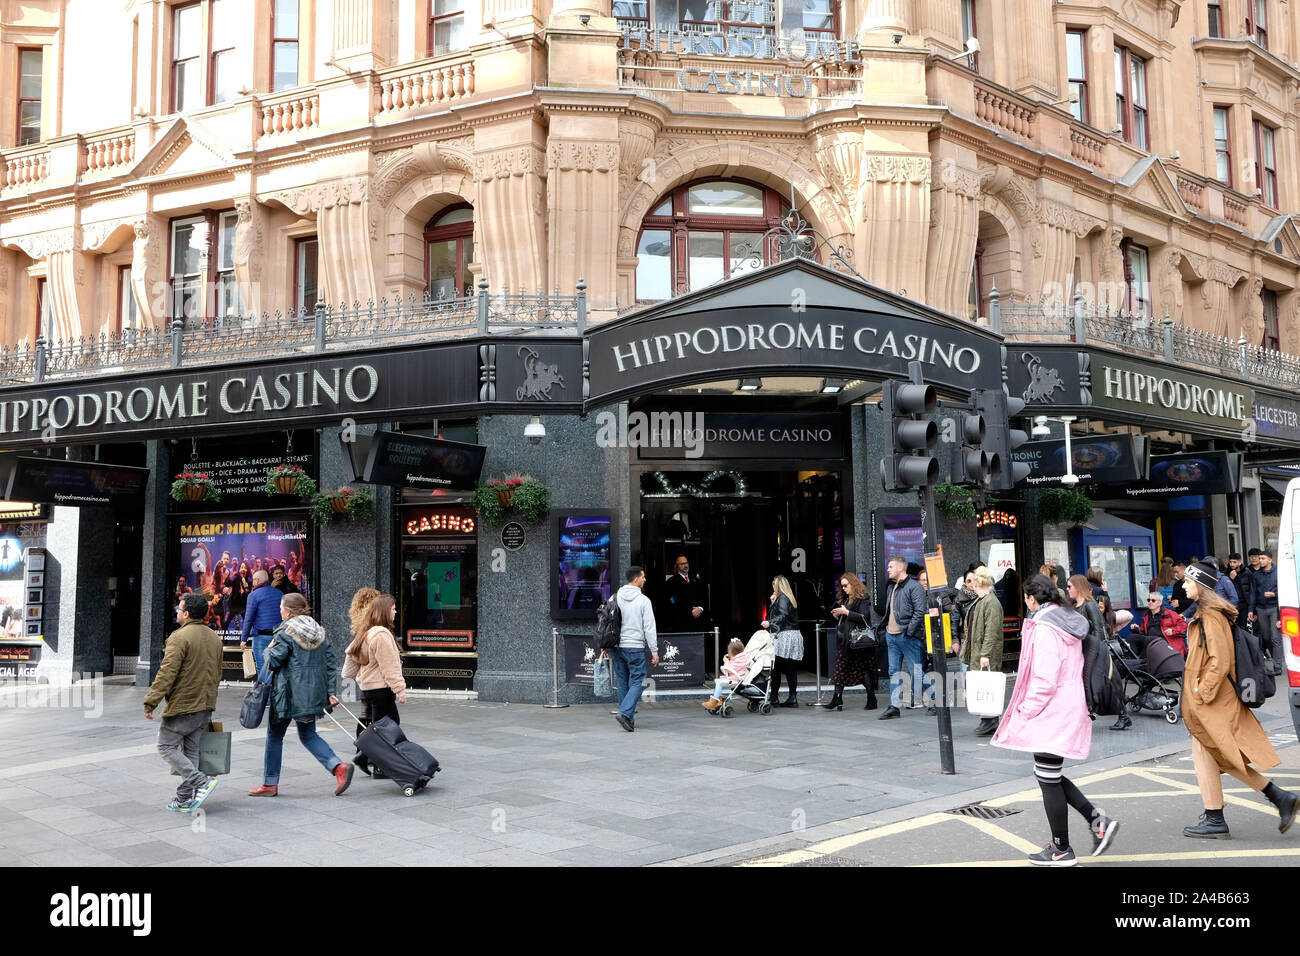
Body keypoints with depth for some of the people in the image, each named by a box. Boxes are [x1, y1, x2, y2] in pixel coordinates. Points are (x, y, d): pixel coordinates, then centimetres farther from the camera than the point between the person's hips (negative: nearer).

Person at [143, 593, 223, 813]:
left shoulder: (180, 637, -15)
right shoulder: (214, 638, 12)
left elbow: (167, 673, -20)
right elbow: (217, 674, 19)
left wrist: (150, 702, -14)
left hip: (182, 706, -8)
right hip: (205, 707, 8)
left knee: (167, 746, 4)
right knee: (190, 749, 14)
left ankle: (200, 781, -10)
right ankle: (185, 799, 14)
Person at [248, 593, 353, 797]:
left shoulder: (285, 633, -12)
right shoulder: (319, 632, 8)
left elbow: (273, 662, -13)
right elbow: (330, 663, 7)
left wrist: (269, 650, 9)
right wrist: (331, 692, 8)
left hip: (289, 692, -7)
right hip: (313, 693, 7)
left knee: (275, 735, 10)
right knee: (308, 734, 16)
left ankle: (269, 783, 18)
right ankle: (339, 767, -4)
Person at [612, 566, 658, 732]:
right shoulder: (643, 600, -9)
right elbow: (649, 628, -9)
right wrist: (654, 652, -5)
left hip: (617, 647, 5)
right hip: (635, 647, -5)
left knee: (622, 684, 13)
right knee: (638, 682, 0)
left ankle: (629, 719, 18)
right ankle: (625, 713, -17)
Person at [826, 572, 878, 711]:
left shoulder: (863, 598, -7)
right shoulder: (846, 599, 18)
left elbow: (864, 617, -19)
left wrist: (846, 612, -19)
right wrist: (838, 616, 4)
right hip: (844, 640, 8)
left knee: (865, 669, -1)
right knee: (840, 668, 1)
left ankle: (872, 700, 8)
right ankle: (837, 699, 0)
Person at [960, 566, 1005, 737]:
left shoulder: (991, 602, -15)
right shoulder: (978, 601, 17)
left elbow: (992, 631, -21)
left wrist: (985, 654, -24)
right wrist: (966, 651, 24)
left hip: (987, 656, -10)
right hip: (976, 653, 10)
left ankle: (989, 721, -3)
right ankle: (990, 721, 14)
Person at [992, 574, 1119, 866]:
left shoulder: (1044, 628, -18)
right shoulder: (1068, 622, 12)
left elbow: (1044, 679, -23)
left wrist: (1027, 711, -12)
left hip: (1049, 711, -10)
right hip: (1070, 708, 10)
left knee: (1049, 780, 1)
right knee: (1050, 776, 19)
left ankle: (1061, 850, 11)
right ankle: (1097, 820, 13)